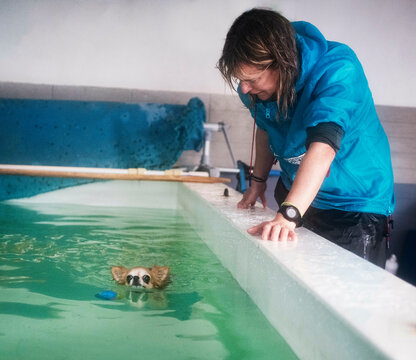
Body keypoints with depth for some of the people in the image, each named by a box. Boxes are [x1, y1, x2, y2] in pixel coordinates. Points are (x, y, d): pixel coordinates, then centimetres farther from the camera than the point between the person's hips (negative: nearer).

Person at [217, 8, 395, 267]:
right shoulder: (257, 85, -10)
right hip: (295, 197, 6)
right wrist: (258, 181, 18)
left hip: (356, 205, -5)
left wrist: (287, 215, -53)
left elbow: (322, 149, -43)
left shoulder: (338, 72, -30)